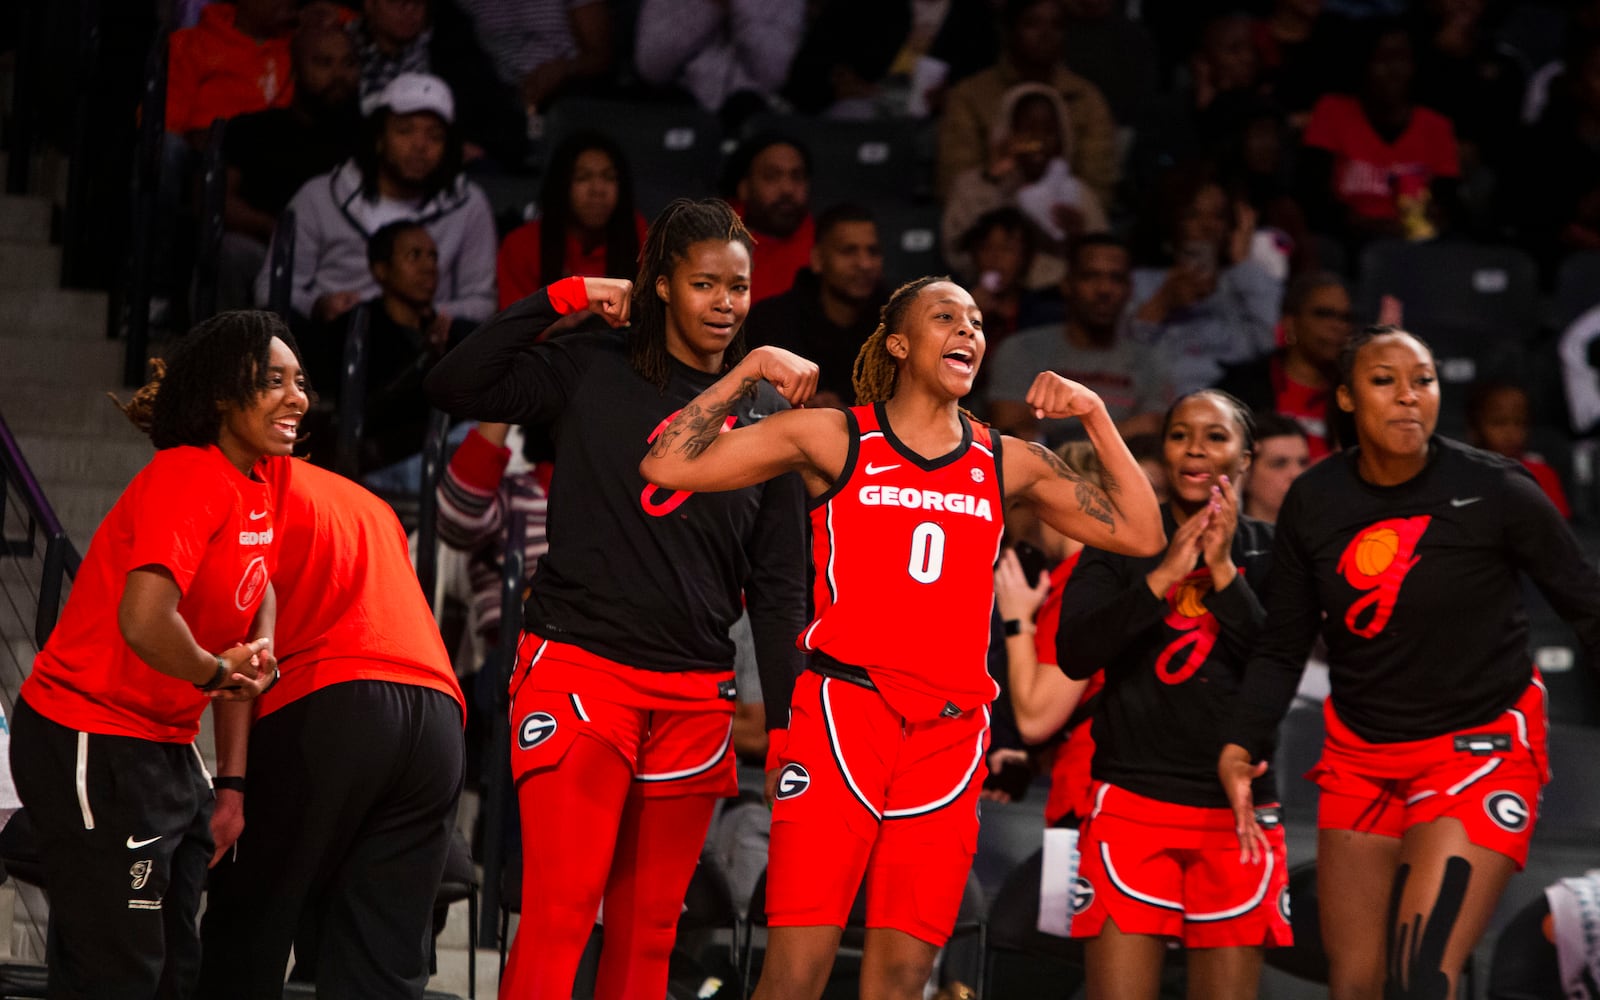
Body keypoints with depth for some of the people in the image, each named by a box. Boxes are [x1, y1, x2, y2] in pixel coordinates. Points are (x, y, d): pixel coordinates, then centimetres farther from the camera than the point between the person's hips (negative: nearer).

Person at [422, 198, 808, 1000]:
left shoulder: (767, 412, 12)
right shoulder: (592, 374, 3)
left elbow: (777, 582, 14)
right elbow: (454, 387, -9)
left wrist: (784, 718, 8)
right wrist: (559, 300, -8)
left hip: (694, 693, 4)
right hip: (580, 664, -4)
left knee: (649, 930, 6)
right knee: (558, 912, -13)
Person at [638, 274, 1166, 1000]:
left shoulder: (1008, 464, 14)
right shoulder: (835, 438, 5)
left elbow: (1140, 533, 15)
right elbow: (667, 466, 0)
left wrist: (1094, 416, 9)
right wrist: (748, 370, -2)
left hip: (950, 736, 3)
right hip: (841, 715, -3)